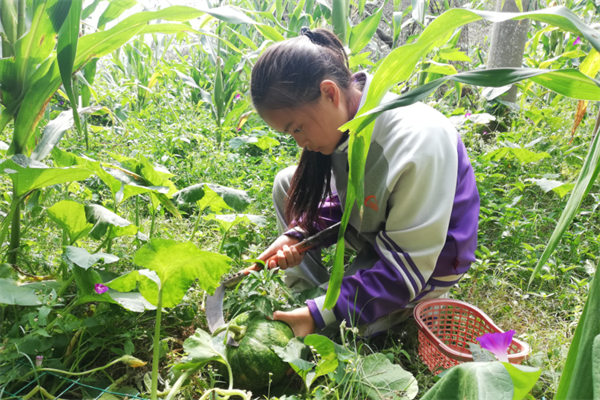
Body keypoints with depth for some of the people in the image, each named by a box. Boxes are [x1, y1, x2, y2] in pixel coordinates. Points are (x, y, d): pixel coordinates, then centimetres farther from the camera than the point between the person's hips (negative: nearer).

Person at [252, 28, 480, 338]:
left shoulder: (419, 140, -35)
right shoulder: (340, 118, -13)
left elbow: (407, 269, -30)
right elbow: (335, 198, 3)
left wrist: (321, 315, -33)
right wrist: (296, 235, -16)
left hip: (424, 268, -7)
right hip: (370, 228, 7)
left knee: (321, 330, -19)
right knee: (287, 183, -1)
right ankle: (308, 294, 2)